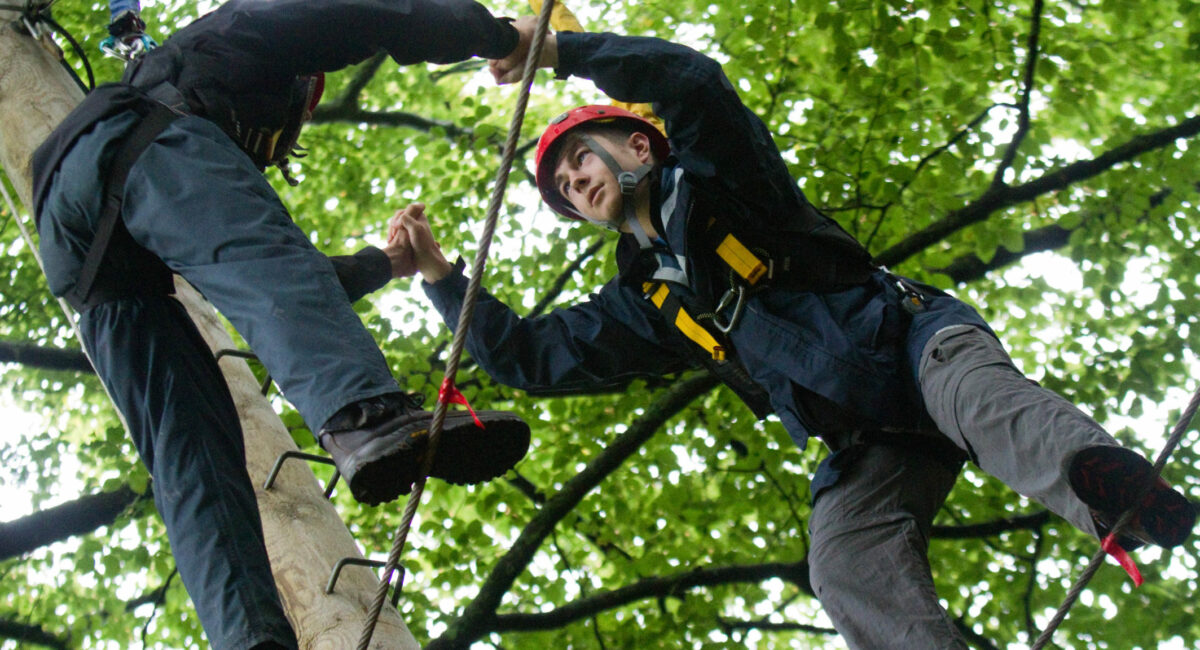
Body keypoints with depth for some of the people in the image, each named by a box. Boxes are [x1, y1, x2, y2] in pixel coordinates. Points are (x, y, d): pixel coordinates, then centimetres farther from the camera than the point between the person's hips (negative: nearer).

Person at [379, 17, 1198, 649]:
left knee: (974, 396, -41)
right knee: (849, 571, -26)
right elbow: (527, 355, 26)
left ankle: (1104, 481, -70)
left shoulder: (716, 177, 10)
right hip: (864, 452, 5)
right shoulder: (645, 300, 26)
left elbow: (694, 80, -11)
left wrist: (562, 49, -11)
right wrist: (439, 273, 20)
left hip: (909, 342, -5)